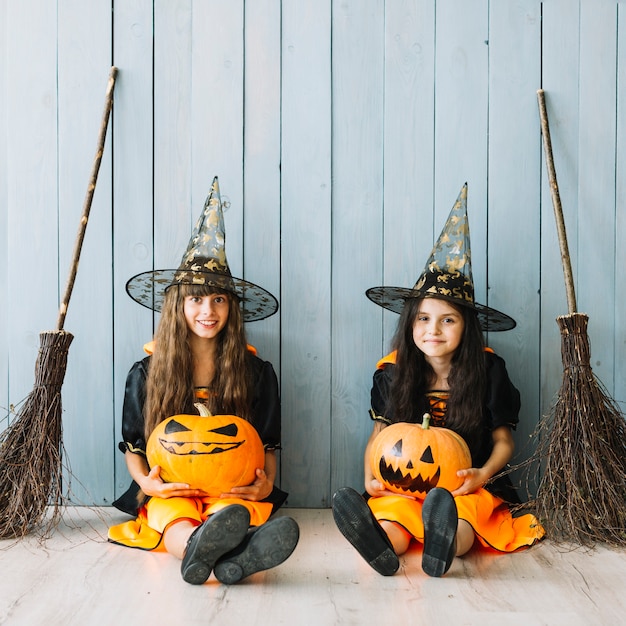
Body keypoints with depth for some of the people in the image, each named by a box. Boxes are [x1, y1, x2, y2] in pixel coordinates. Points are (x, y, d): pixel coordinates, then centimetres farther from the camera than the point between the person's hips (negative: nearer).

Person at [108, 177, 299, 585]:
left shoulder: (257, 372, 7)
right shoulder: (147, 372, 8)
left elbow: (269, 447, 10)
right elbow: (133, 447, 12)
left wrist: (265, 485, -12)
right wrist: (146, 483, -10)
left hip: (233, 493, 1)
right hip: (171, 492, 0)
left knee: (230, 516, -36)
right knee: (174, 516, -37)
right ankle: (226, 558, -70)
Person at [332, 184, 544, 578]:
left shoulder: (488, 370, 0)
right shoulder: (392, 372, 3)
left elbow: (503, 441, 6)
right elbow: (379, 434, 11)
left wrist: (483, 474, -16)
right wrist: (370, 479, -9)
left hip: (466, 486, 0)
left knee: (460, 532, -39)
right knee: (391, 530, -36)